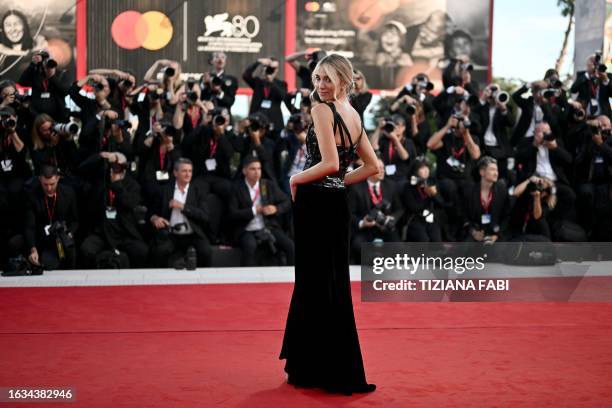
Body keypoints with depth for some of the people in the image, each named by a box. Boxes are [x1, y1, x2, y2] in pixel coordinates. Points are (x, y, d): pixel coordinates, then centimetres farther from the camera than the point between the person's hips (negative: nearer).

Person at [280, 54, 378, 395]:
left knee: (315, 284, -1)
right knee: (336, 283, 13)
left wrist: (297, 179, -9)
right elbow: (372, 166, 18)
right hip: (338, 203, 8)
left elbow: (330, 163, -23)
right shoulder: (354, 115, 12)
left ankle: (317, 370, 6)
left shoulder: (323, 109, -13)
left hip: (315, 202, -8)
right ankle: (337, 369, 21)